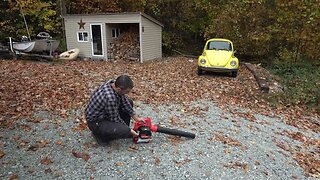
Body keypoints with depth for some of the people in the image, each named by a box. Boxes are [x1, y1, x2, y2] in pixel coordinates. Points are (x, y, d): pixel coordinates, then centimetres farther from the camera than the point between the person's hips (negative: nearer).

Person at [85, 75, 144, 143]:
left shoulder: (114, 83, -12)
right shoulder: (110, 98, -36)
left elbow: (124, 101, 1)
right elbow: (115, 119, -23)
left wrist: (136, 117, 0)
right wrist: (129, 130, -10)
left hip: (104, 112, 9)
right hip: (95, 122, -9)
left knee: (129, 102, 6)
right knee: (125, 131, -30)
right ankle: (100, 133, -2)